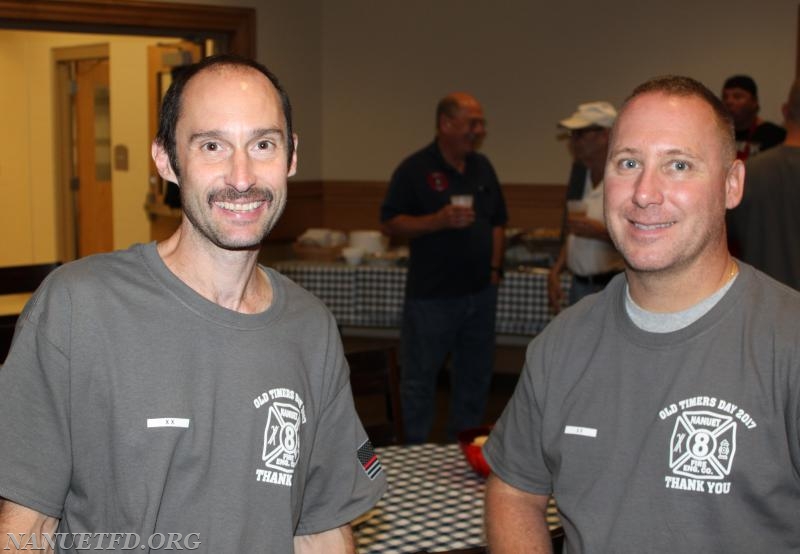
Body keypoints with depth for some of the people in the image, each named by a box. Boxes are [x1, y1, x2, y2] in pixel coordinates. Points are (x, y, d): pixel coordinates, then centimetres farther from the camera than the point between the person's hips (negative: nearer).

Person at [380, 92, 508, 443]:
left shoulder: (482, 167, 10)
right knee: (420, 378, 1)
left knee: (475, 376, 14)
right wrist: (438, 221, -23)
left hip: (480, 292, 6)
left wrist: (495, 267, 8)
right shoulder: (416, 168, -8)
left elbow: (497, 221, 17)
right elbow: (390, 224, -11)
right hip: (431, 296, -6)